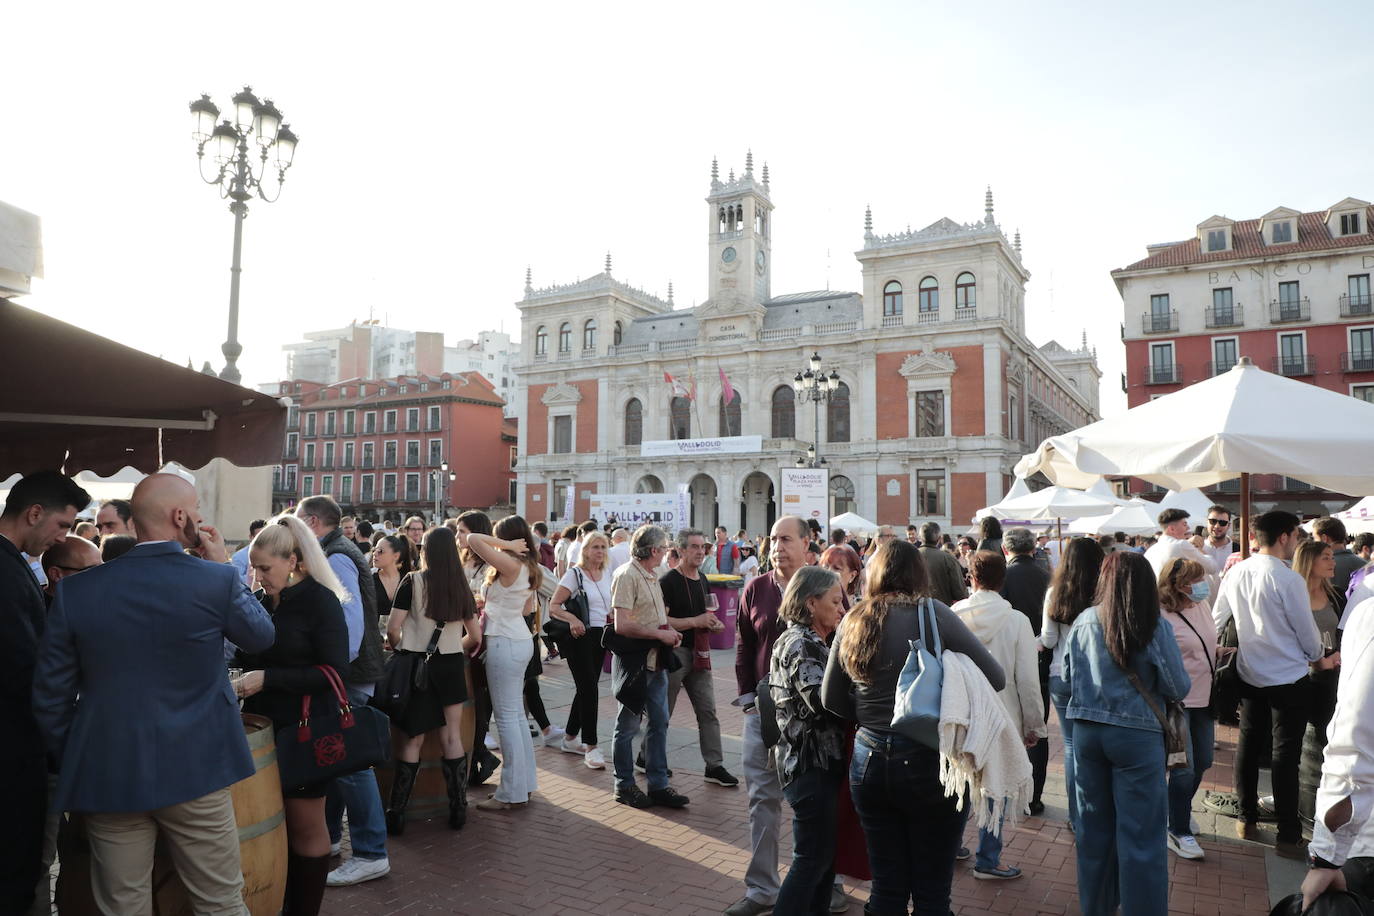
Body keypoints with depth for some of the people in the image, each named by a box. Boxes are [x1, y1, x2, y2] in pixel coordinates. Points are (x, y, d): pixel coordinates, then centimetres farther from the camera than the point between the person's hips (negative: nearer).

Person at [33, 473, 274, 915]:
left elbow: (50, 697, 1)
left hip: (106, 776, 3)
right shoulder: (216, 580, -14)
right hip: (194, 770, -3)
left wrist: (72, 764, 14)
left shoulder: (75, 590, -5)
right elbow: (262, 636, 5)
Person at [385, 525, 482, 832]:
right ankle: (458, 810, 12)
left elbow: (392, 628, -10)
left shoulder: (413, 581, -6)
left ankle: (396, 814, 10)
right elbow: (475, 638, 8)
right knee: (452, 738, 8)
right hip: (451, 667, 2)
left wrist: (404, 650, 9)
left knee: (413, 739, 6)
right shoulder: (461, 587, 3)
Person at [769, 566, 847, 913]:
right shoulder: (803, 644, -16)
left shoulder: (801, 640, 15)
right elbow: (823, 703, -25)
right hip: (812, 763, -10)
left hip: (812, 759, 10)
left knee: (824, 853, 16)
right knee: (813, 857, -2)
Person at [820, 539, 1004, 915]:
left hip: (869, 760, 4)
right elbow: (995, 678, -6)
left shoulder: (853, 621, 2)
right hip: (928, 762, -4)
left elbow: (831, 699, 9)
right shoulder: (931, 613, -10)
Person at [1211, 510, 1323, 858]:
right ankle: (1289, 837, 11)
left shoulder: (1235, 574, -2)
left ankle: (1247, 819, 27)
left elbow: (1215, 620, 9)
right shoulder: (1288, 580, -20)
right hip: (1289, 680, -6)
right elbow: (1309, 635, -10)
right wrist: (1315, 656, 11)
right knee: (1286, 755, 2)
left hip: (1249, 675, 6)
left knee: (1249, 745, 15)